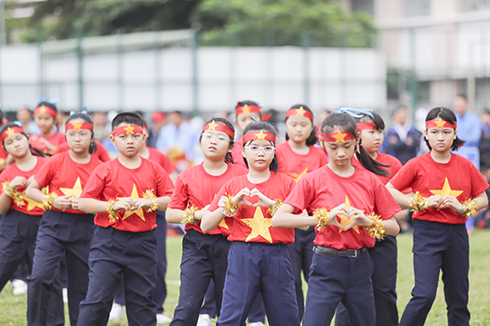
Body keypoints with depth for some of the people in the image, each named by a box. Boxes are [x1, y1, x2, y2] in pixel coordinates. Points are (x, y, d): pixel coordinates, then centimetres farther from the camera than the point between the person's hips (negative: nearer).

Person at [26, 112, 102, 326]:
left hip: (84, 229, 1)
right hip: (54, 225, -1)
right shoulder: (56, 162, -1)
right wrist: (52, 200, -12)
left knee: (81, 283, 7)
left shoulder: (98, 167, 1)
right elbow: (31, 190, 4)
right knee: (39, 276, -15)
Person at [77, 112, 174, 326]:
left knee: (142, 301, 9)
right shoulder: (105, 170, -1)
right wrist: (114, 205, -17)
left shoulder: (154, 170, 5)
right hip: (108, 241, -2)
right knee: (97, 298, -5)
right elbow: (84, 202, -5)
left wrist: (149, 202, -12)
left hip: (143, 242, 2)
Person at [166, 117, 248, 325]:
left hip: (229, 244, 0)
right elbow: (171, 214, 6)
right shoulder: (187, 176, 5)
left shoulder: (241, 174, 2)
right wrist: (197, 214, -9)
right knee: (187, 307, -9)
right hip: (197, 244, 0)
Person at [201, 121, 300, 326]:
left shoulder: (285, 183, 5)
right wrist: (233, 203, -8)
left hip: (277, 257, 0)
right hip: (242, 256, 0)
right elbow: (205, 225, 5)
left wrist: (271, 204, -15)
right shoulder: (234, 185, 8)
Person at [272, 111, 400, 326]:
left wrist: (367, 221, -13)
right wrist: (323, 218, -20)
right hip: (327, 266, -3)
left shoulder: (370, 181, 5)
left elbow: (394, 227, 7)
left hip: (360, 266, 3)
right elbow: (278, 219, -13)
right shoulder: (313, 180, -3)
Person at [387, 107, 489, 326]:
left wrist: (463, 207, -7)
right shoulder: (417, 165, -1)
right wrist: (421, 203, -12)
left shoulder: (465, 166, 7)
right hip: (427, 233, -3)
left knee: (458, 298, 7)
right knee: (424, 295, -16)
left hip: (457, 234, 4)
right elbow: (389, 190, -4)